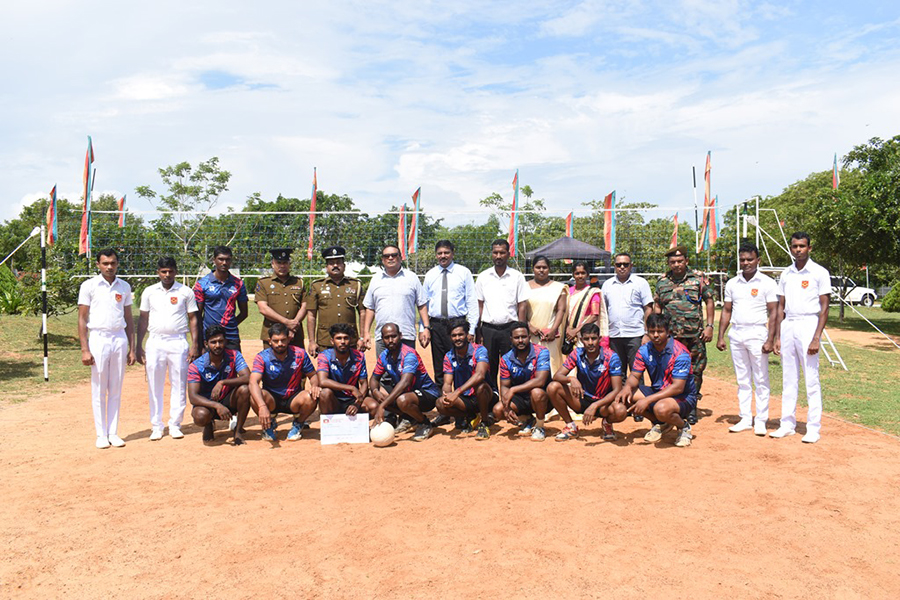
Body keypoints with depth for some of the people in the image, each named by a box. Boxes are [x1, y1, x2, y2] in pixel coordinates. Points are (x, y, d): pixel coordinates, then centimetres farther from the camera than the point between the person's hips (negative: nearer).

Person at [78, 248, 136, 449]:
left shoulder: (124, 287, 9)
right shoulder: (89, 286, -1)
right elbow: (82, 319, -2)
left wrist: (132, 348, 9)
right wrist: (85, 349, -9)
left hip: (119, 339, 3)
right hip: (98, 339, -3)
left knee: (116, 389, 7)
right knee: (99, 390, 2)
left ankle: (113, 433, 15)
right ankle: (101, 434, 11)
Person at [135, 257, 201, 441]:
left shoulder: (186, 292, 3)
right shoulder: (149, 292, 8)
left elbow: (193, 319, 4)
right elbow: (143, 320, 12)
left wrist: (195, 345, -5)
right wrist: (138, 347, 7)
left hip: (178, 342, -1)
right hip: (155, 342, 1)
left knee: (179, 385, 2)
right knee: (155, 387, 4)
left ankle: (175, 425, 12)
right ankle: (157, 426, 13)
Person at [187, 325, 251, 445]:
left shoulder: (234, 356, -12)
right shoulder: (196, 366, -16)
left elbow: (248, 378, -25)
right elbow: (192, 397, -24)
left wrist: (222, 382, -37)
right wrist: (216, 405, -39)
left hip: (229, 400, 1)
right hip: (208, 403, -1)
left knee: (244, 389, -30)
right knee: (200, 416, -35)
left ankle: (238, 430, -11)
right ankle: (209, 425, 6)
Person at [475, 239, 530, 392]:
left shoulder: (517, 277, 3)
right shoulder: (483, 277, 7)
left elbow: (522, 306, 2)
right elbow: (479, 305, 8)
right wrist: (477, 332, 1)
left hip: (509, 327, -1)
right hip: (488, 328, 2)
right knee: (489, 367, 5)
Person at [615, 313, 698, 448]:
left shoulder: (680, 353, -21)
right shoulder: (644, 351, -3)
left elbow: (678, 387, -27)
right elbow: (634, 376, 1)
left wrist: (648, 400, -33)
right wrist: (628, 387, -25)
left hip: (683, 397, -6)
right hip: (657, 392, 7)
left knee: (661, 409, -39)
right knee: (623, 396, -13)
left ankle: (683, 426, -1)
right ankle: (660, 423, 8)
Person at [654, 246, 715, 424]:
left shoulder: (698, 278, 4)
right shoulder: (662, 281, 9)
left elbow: (709, 302, 6)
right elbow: (657, 306, 16)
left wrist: (709, 326, -2)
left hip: (695, 335, -1)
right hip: (670, 336, 1)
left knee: (695, 372, 4)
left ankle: (692, 408, 16)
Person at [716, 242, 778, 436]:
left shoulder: (767, 283, -2)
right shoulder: (732, 284, 11)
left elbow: (773, 313, -5)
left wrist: (770, 340, -12)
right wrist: (720, 336, 7)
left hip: (757, 334, -4)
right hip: (736, 334, 4)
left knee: (761, 380, 0)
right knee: (742, 380, 10)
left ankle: (761, 420, 9)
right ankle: (745, 419, 17)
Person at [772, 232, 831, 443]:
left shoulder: (819, 273, -3)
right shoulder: (786, 274, 13)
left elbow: (824, 308, -6)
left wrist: (816, 338, -14)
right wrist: (778, 336, 9)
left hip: (808, 325, -5)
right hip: (788, 326, 5)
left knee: (811, 379, -3)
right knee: (789, 379, 9)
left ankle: (814, 428, 4)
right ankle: (787, 424, 16)